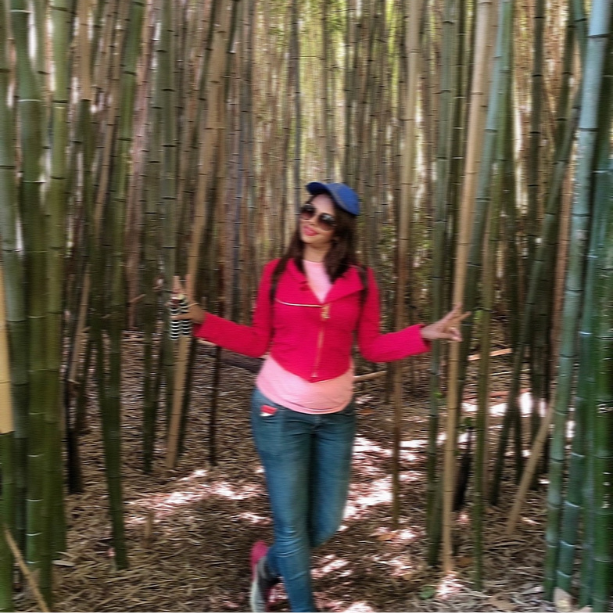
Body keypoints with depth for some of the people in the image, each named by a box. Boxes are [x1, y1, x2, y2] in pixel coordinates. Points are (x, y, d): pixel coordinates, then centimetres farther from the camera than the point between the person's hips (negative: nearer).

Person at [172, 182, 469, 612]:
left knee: (326, 523, 14)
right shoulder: (277, 272, -4)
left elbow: (373, 347, 1)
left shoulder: (359, 279, -2)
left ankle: (269, 564, 45)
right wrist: (201, 319, -7)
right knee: (291, 525, 6)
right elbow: (258, 342, 1)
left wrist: (424, 335, -12)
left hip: (336, 414, 2)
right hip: (279, 411, -2)